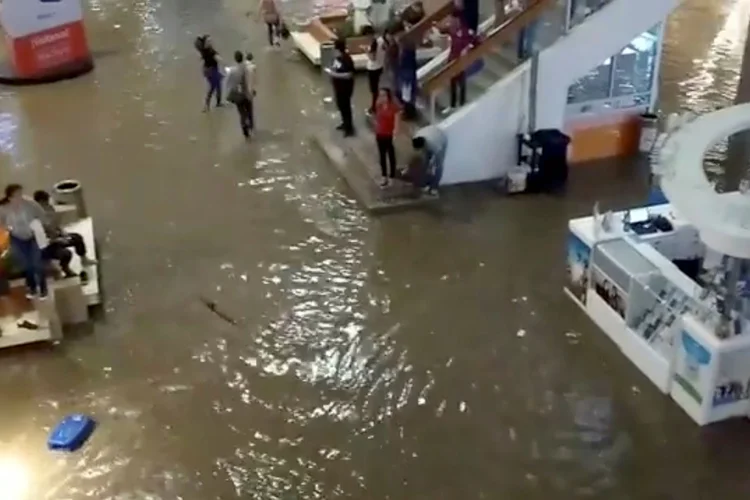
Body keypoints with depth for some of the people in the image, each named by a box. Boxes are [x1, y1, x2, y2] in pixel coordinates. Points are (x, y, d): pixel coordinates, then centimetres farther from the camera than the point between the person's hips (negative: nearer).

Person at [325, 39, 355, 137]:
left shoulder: (347, 60, -27)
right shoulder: (338, 57, 1)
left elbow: (349, 75, -29)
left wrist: (334, 74, -29)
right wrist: (331, 69, -3)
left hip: (345, 87, -10)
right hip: (338, 86, 10)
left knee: (345, 106, 1)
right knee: (340, 105, 22)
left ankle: (349, 128, 13)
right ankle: (345, 123, 40)